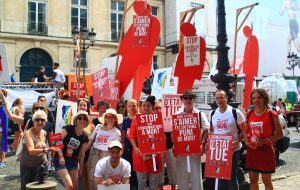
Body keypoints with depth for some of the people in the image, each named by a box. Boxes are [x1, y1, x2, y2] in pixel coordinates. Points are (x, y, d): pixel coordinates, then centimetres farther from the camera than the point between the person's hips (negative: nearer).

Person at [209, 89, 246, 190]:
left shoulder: (236, 112, -8)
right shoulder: (212, 114, 5)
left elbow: (244, 130, -6)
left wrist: (237, 141, -21)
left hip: (233, 149, -4)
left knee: (232, 177, 5)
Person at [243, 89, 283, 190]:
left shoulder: (272, 114, -9)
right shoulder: (249, 114, 5)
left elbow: (279, 134, -7)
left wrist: (265, 141, -20)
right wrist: (246, 140, -5)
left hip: (266, 150, -4)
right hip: (251, 150, 4)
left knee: (266, 180, 6)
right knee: (253, 179, 13)